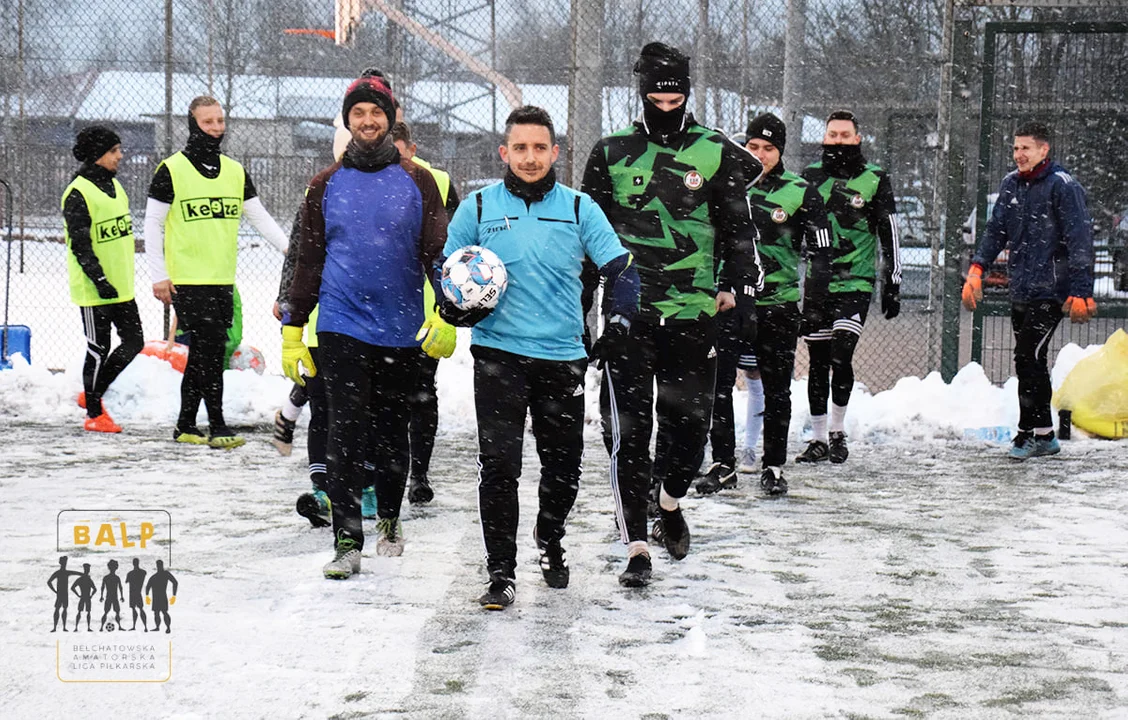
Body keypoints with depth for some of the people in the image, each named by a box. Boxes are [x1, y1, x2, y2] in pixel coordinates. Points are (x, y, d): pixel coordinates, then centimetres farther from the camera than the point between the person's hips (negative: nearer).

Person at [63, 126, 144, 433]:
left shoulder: (113, 185, 11)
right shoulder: (78, 194, -16)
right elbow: (80, 245, -20)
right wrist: (100, 280, -23)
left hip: (121, 286, 8)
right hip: (94, 290, -8)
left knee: (133, 342, 10)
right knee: (99, 350, 0)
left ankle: (93, 394, 25)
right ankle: (94, 414, 13)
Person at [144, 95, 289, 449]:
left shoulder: (236, 172, 12)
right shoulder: (172, 170, -5)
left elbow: (260, 217, 13)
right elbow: (153, 224, -4)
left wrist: (289, 248, -1)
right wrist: (158, 276, -9)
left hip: (223, 280, 6)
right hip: (187, 280, -6)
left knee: (203, 353, 10)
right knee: (210, 348, -11)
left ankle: (185, 426, 20)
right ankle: (217, 427, -6)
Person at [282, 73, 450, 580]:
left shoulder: (417, 182, 3)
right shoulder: (326, 186, 6)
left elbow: (438, 251, 0)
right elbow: (308, 260, 10)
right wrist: (292, 329, 7)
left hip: (402, 331, 0)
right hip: (342, 328, 0)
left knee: (392, 432, 13)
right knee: (346, 432, -7)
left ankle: (389, 519, 34)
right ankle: (346, 541, -6)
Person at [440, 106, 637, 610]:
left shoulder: (579, 208, 4)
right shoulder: (478, 207, 3)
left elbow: (619, 268, 4)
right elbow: (448, 264, 13)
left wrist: (621, 318, -13)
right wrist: (456, 301, -7)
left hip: (563, 358, 2)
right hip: (498, 353, -1)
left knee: (564, 465, 10)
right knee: (499, 465, -9)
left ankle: (550, 540, 38)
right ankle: (501, 573, -2)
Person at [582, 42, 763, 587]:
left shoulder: (717, 153, 5)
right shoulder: (611, 153, 6)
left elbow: (739, 230, 10)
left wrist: (742, 295, 2)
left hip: (693, 314, 1)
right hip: (627, 312, 0)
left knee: (689, 421, 7)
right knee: (627, 430, -6)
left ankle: (670, 506, 36)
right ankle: (637, 548, -2)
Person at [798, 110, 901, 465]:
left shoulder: (875, 180, 1)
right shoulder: (810, 176, 8)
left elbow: (889, 235, 4)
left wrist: (892, 285, 1)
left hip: (855, 282, -3)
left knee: (841, 356, -15)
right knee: (818, 362, 6)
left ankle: (837, 431, 2)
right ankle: (818, 438, 14)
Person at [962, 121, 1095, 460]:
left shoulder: (1063, 186, -10)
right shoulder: (1011, 184, 11)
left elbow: (1080, 239, -13)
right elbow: (996, 229, 17)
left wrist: (1080, 291, -17)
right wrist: (977, 268, 3)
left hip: (1050, 291, -7)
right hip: (1021, 289, 7)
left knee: (1028, 358, -12)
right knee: (1029, 361, 10)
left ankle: (1031, 432, -3)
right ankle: (1044, 435, 18)